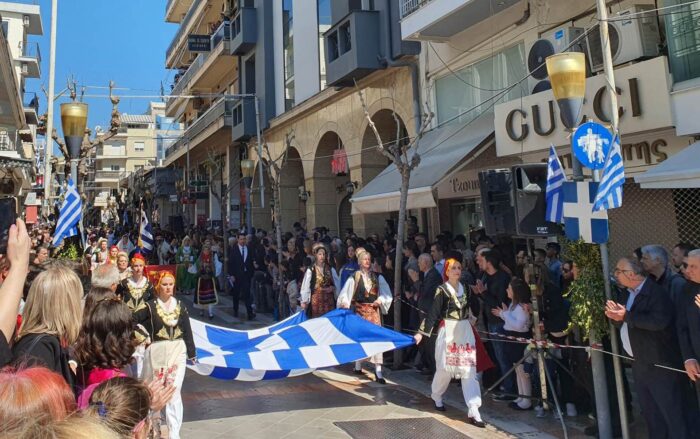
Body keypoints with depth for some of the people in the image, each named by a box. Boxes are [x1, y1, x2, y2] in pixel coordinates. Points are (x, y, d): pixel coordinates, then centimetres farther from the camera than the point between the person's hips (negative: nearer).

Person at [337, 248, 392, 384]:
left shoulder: (377, 277, 5)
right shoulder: (354, 277, 1)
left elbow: (386, 292, 4)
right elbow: (345, 294, -2)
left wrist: (380, 300, -13)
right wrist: (345, 303, -17)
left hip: (374, 309, 0)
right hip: (359, 309, 0)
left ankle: (378, 370, -8)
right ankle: (358, 365, 27)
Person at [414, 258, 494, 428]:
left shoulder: (464, 288, 8)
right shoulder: (442, 290, -7)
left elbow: (470, 308, 14)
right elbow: (433, 313, -12)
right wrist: (421, 332, -18)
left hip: (465, 331, 4)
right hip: (448, 332, -4)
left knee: (469, 369, -2)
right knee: (445, 367, 5)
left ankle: (473, 411, -2)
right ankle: (437, 397, 35)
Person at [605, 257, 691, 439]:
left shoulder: (656, 292, -18)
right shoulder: (625, 293, 8)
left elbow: (659, 321, -32)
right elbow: (621, 323, 11)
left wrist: (627, 316, -28)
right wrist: (615, 316, -11)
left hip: (660, 364, -8)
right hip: (640, 364, 8)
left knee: (672, 413, 0)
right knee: (650, 412, 20)